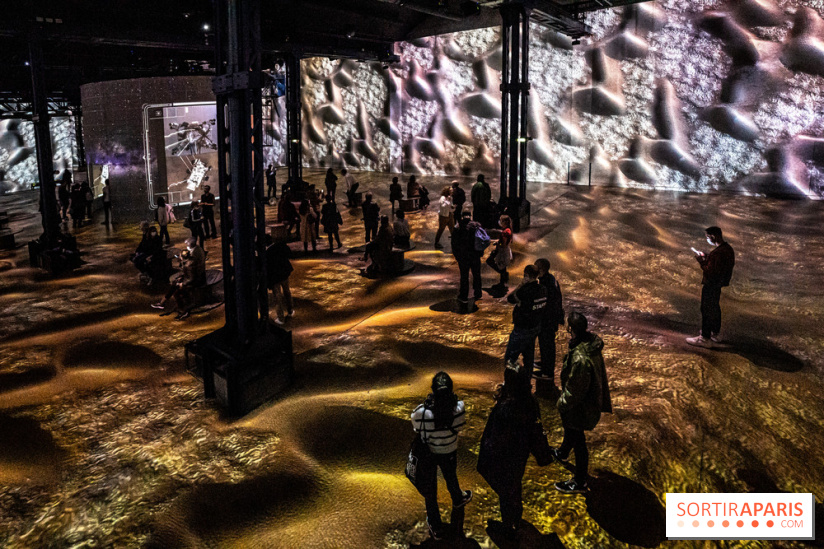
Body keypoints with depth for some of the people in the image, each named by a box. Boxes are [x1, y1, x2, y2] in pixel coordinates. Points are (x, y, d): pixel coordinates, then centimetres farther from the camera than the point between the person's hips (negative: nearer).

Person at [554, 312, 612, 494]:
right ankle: (563, 452, 63)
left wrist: (562, 404, -10)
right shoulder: (591, 341, -11)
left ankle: (580, 483, 30)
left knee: (577, 440, 11)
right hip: (592, 399, 9)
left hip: (580, 406, -9)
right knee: (569, 428, 34)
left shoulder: (580, 358, -40)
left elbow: (575, 390, -29)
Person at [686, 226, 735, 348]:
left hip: (711, 286, -10)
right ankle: (716, 333, 37)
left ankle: (705, 338, 9)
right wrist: (707, 258, 7)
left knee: (707, 310, 1)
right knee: (715, 307, 23)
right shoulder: (728, 248, 3)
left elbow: (710, 272, -27)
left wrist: (701, 261, -16)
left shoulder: (717, 253, -29)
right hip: (720, 284, 10)